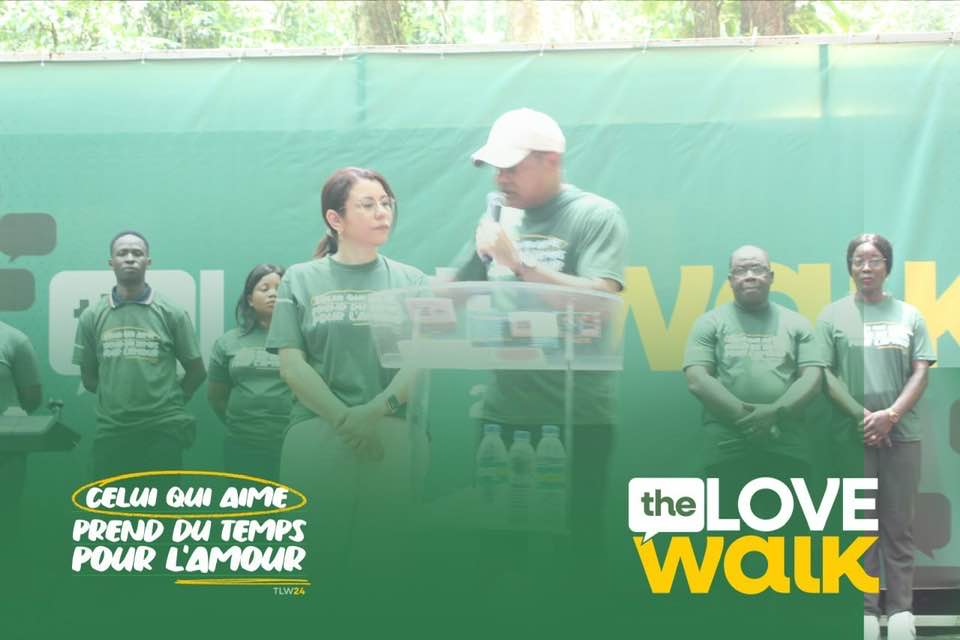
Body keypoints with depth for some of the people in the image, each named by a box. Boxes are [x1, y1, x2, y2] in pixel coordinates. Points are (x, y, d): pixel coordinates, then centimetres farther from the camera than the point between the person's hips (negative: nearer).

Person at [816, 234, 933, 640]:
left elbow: (921, 372, 3)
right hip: (852, 435, -1)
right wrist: (860, 414, -12)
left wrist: (891, 415, -11)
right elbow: (823, 374, 0)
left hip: (901, 433, 1)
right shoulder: (833, 315, 4)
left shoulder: (908, 315, 8)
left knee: (899, 525, 3)